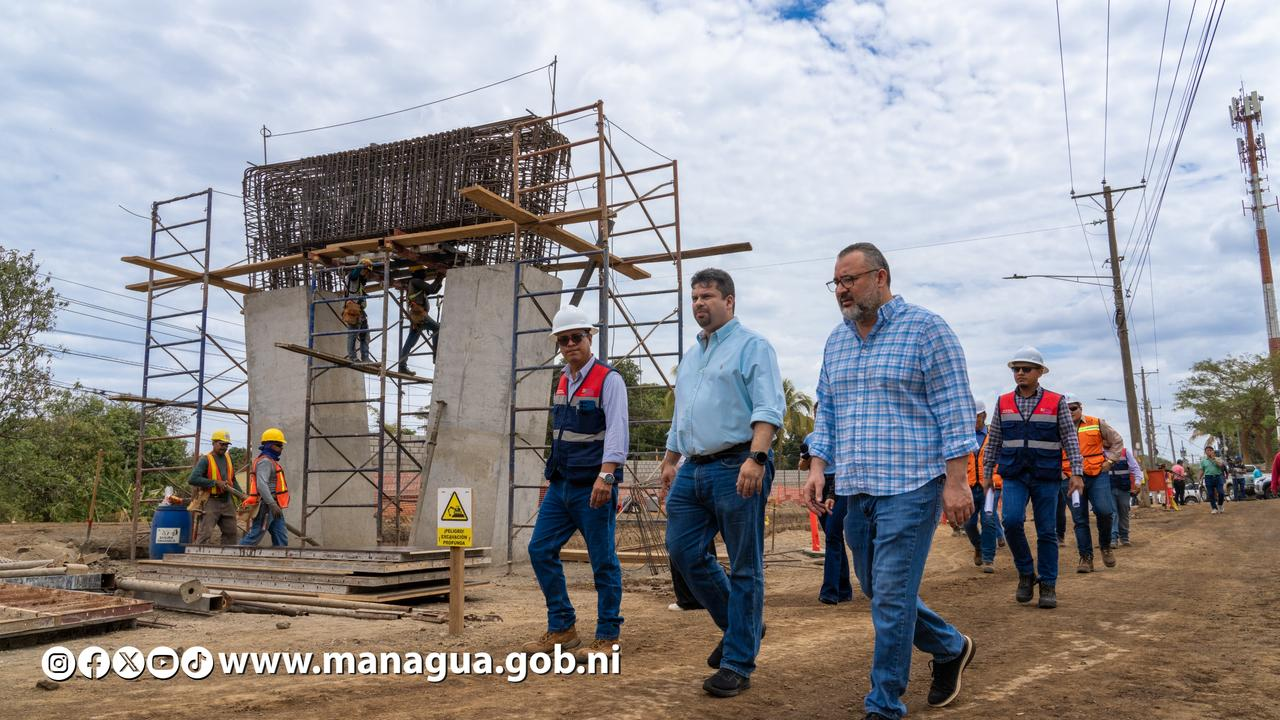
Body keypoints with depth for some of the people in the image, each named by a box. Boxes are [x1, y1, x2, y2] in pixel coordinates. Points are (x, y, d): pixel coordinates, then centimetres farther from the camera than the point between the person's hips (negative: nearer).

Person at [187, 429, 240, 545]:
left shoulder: (228, 458, 11)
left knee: (232, 533, 12)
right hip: (211, 501, -7)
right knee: (205, 534, -10)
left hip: (226, 501, 7)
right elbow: (192, 479, -21)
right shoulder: (206, 459, -9)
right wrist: (215, 483, -21)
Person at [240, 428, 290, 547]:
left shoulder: (271, 461, 19)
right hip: (266, 507, -10)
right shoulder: (265, 461, -13)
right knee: (254, 537, -6)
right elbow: (261, 485, -25)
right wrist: (272, 505, -29)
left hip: (273, 507, 10)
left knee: (281, 539, 4)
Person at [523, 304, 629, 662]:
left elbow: (617, 430, -20)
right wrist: (553, 477, 19)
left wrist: (606, 475, -32)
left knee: (603, 562, 0)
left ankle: (607, 637, 12)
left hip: (593, 487, -8)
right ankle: (562, 629, 18)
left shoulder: (608, 379, -9)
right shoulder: (563, 381, 14)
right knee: (540, 550, 7)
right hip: (561, 485, 8)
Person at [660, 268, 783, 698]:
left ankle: (737, 664, 10)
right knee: (683, 550, 7)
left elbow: (768, 410, -15)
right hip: (693, 470, 8)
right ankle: (736, 625, 27)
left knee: (744, 568, 0)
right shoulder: (690, 357, 21)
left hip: (736, 468, -8)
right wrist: (670, 462, 25)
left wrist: (756, 458, -27)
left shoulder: (751, 346, -4)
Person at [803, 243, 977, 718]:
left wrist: (955, 481, -14)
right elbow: (826, 411, 15)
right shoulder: (836, 341, 12)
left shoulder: (925, 329, -6)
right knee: (875, 590, 15)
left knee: (891, 597, -5)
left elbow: (954, 409, -9)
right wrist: (818, 468, 3)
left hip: (910, 487, -7)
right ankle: (950, 648, 38)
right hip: (856, 489, 7)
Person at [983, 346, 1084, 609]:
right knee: (1012, 521, -16)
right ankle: (1026, 573, 5)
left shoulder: (1056, 402, 1)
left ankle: (1048, 585, 12)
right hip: (1014, 476, 1)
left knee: (1046, 531, 2)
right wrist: (987, 472, 9)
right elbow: (993, 441, 11)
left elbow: (1071, 439, 0)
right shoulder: (1003, 403, 7)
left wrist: (1076, 472, -8)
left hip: (1046, 477, -1)